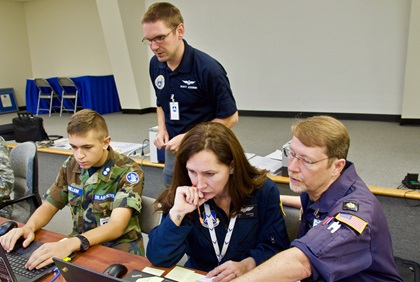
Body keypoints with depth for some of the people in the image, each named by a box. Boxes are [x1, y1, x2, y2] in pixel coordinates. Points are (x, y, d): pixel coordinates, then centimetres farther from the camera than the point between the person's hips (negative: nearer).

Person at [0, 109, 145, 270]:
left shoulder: (128, 171, -19)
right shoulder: (71, 166, -1)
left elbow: (116, 226, -28)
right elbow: (49, 206, 8)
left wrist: (70, 244, -44)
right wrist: (29, 227, -15)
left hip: (119, 244, -5)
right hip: (79, 243, 5)